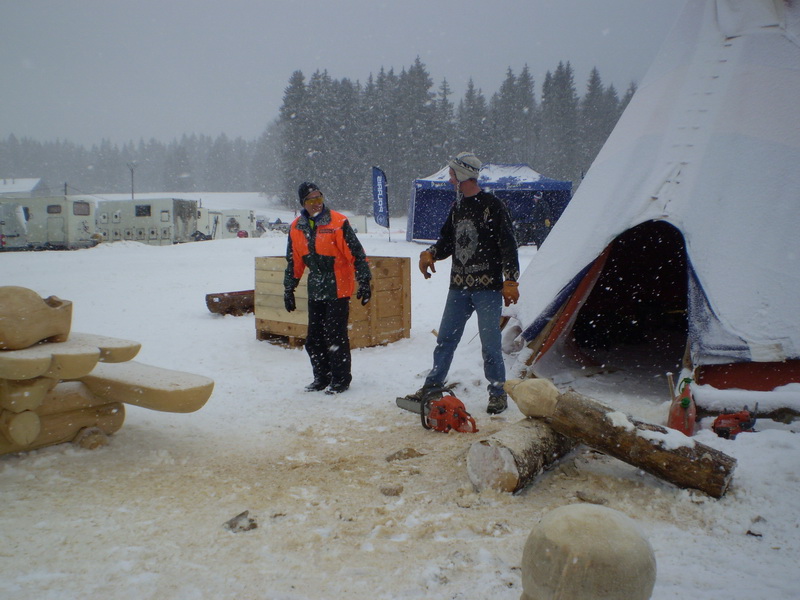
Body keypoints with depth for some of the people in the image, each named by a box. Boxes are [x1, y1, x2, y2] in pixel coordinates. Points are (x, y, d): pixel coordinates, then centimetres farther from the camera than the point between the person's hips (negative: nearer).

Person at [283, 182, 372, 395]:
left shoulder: (338, 222, -10)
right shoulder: (296, 228, 7)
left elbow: (357, 254, -10)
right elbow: (293, 262, 15)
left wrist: (364, 282, -14)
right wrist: (289, 289, 16)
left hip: (338, 290, -6)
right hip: (315, 291, 6)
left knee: (336, 336, -3)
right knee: (314, 338, 10)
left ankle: (341, 379, 12)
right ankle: (322, 377, 25)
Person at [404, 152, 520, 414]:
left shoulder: (493, 205, -7)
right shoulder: (457, 207, 15)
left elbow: (508, 245, -9)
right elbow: (447, 241, 20)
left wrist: (510, 280, -14)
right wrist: (431, 253, -1)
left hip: (488, 288, -6)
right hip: (458, 287, 7)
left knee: (490, 343, 0)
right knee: (445, 339, 11)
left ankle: (498, 393, 14)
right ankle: (434, 384, 23)